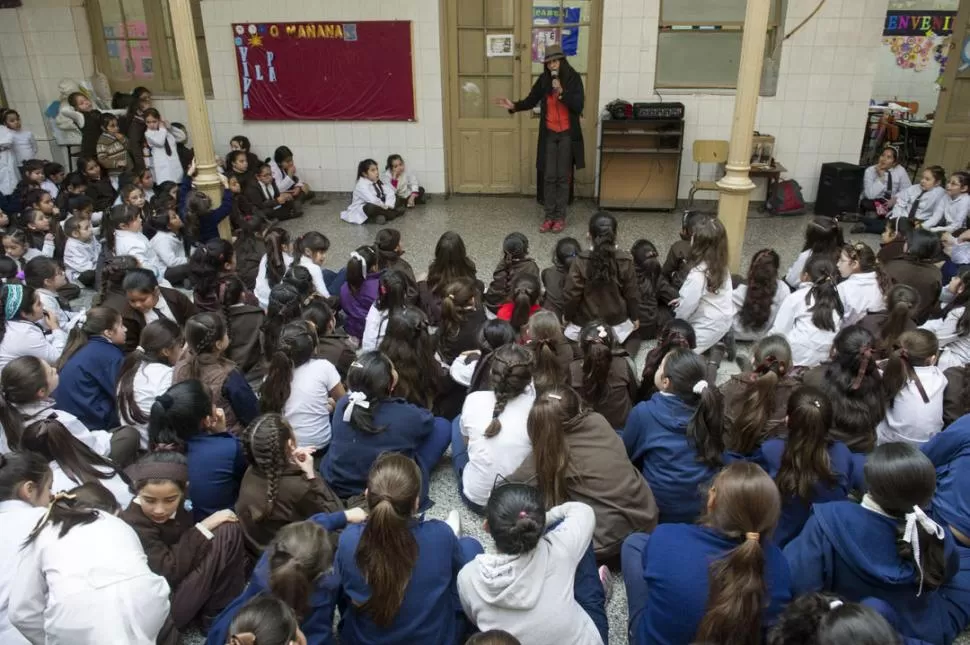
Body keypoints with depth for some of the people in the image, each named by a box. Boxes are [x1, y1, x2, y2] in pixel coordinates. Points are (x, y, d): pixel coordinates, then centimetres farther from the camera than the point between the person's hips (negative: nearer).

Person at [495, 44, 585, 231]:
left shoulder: (573, 78, -7)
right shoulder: (543, 80, 1)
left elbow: (578, 106, -13)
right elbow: (531, 101, 7)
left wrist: (562, 92, -24)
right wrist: (514, 106, -11)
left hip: (567, 135, -2)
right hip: (549, 135, 3)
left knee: (563, 176, 3)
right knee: (549, 176, 4)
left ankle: (560, 217, 12)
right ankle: (549, 216, 12)